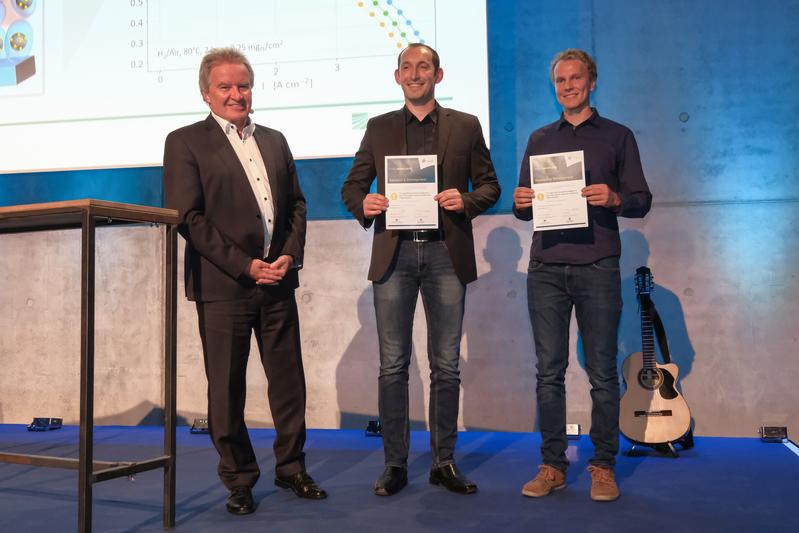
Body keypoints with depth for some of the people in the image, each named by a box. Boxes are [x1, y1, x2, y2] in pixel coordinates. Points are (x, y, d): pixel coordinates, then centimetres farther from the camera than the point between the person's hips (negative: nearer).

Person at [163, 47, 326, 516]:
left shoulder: (274, 140, 15)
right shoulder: (185, 142, -1)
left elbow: (297, 203, 16)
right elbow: (188, 217, -9)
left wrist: (290, 254, -2)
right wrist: (245, 266, -13)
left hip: (277, 281, 5)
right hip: (223, 285, -4)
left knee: (289, 381, 11)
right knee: (227, 390, 4)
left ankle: (292, 468, 26)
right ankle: (239, 481, 20)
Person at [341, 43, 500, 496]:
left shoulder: (466, 126, 10)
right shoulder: (379, 128, 12)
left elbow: (489, 185, 10)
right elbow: (352, 186, 13)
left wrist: (466, 200, -11)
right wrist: (364, 204, -9)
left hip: (445, 254, 0)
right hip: (394, 254, 1)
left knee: (446, 365, 5)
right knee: (393, 365, 2)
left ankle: (445, 461, 16)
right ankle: (396, 463, 12)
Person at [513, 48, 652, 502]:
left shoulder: (617, 136, 10)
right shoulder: (539, 139, 18)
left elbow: (642, 201, 5)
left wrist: (613, 198, -15)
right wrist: (521, 204, -5)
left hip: (597, 267, -2)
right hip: (546, 268, 3)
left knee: (602, 373, 1)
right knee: (549, 372, 3)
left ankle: (604, 467, 11)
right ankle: (552, 465, 11)